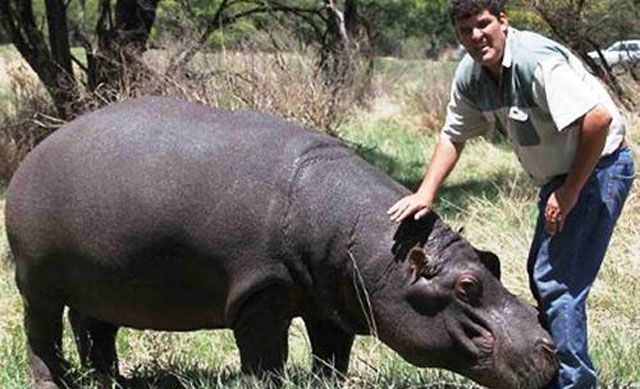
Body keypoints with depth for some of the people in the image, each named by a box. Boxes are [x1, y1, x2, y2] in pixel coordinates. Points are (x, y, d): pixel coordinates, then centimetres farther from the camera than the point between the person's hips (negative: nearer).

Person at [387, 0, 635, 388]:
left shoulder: (538, 60, -28)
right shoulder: (470, 74, -2)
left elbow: (598, 117, -34)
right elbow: (453, 137, 9)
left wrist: (570, 192, -26)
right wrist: (426, 193, -4)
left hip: (598, 167, -10)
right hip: (559, 176, 10)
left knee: (557, 281, -15)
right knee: (541, 273, 19)